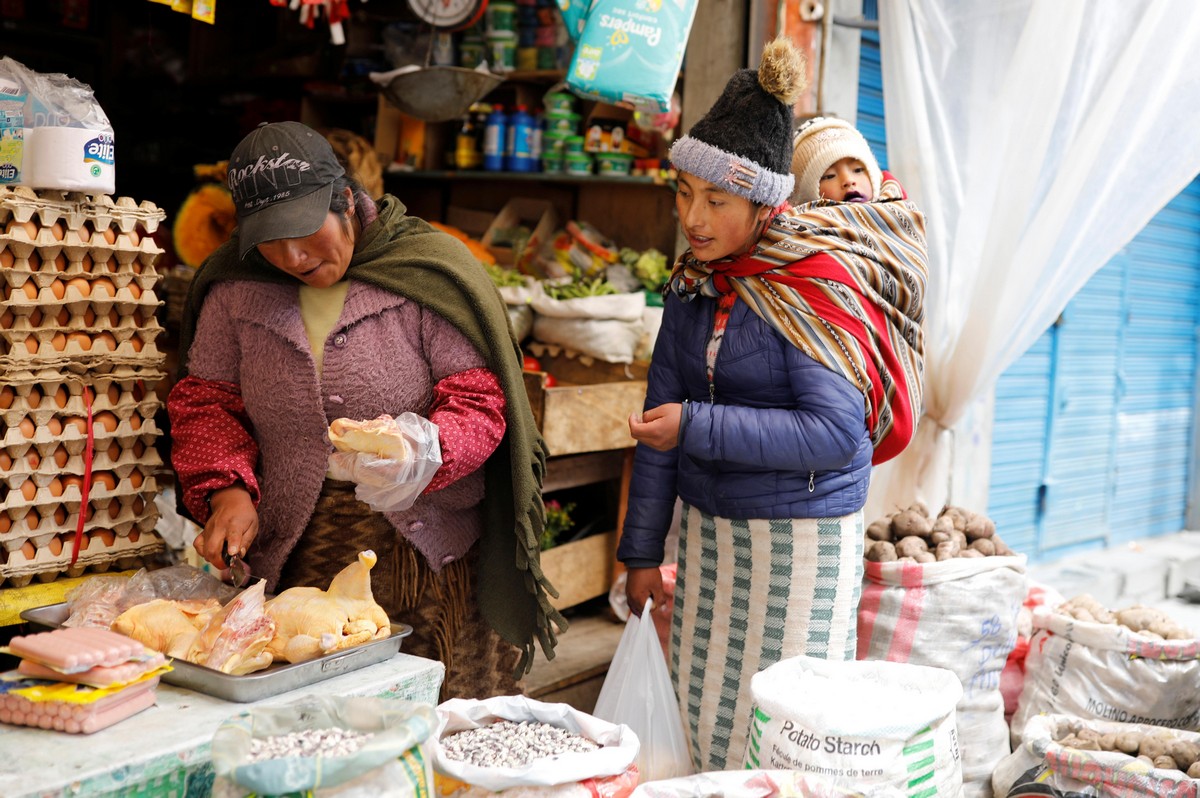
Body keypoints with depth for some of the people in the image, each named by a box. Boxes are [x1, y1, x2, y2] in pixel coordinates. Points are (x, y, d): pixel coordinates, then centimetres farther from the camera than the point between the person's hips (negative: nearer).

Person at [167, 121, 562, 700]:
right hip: (295, 563, 3)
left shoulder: (429, 271, -3)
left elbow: (478, 400, -6)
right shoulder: (236, 289, 8)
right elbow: (206, 401, 14)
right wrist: (227, 489, -4)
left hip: (433, 561, -2)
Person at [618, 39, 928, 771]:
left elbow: (837, 432, -22)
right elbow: (661, 414, 6)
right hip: (708, 529, 6)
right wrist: (643, 550, 8)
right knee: (701, 721, 13)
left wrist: (697, 428, -23)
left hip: (801, 542, -6)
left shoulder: (818, 284, -14)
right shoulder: (693, 283, 5)